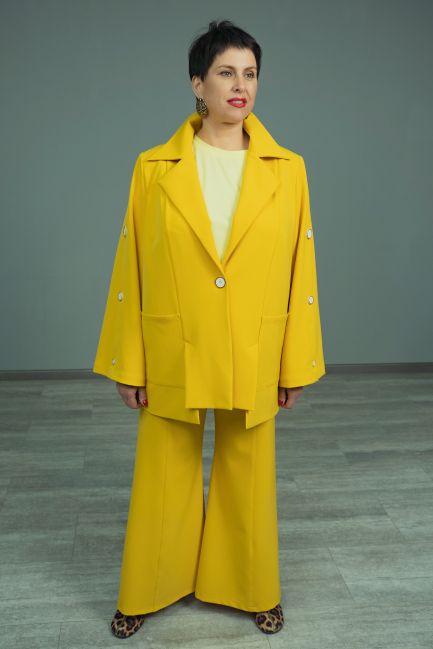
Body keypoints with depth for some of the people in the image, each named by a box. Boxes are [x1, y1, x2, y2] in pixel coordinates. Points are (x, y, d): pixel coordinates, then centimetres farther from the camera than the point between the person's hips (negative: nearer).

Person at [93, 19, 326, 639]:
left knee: (248, 478, 15)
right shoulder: (154, 168, -3)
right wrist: (128, 365, -2)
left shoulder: (287, 169, -1)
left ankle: (253, 589, 40)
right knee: (162, 481, 14)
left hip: (253, 358, 1)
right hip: (172, 357, 0)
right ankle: (145, 593, 37)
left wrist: (296, 363, 1)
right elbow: (131, 271, -2)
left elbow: (300, 271, 0)